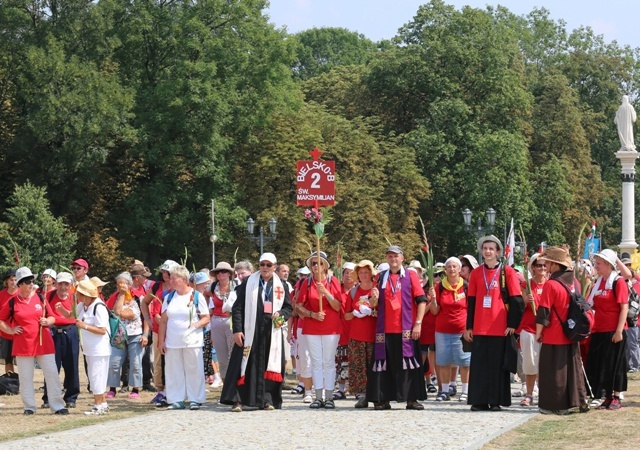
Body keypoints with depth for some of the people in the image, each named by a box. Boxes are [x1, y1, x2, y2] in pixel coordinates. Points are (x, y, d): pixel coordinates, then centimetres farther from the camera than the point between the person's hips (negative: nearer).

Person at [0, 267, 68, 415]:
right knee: (25, 377, 4)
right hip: (23, 345, -1)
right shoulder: (12, 302, 0)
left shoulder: (40, 299, 5)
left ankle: (57, 406, 2)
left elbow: (52, 318, 11)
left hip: (44, 343, 1)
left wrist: (47, 321, -9)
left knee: (52, 374, -2)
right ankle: (29, 407, 14)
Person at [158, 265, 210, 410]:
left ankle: (195, 399, 5)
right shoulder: (169, 297, 11)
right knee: (174, 371, 3)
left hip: (192, 342, -4)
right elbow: (163, 320, 11)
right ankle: (177, 400, 9)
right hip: (172, 342, 4)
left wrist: (196, 325, -19)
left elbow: (206, 318, 1)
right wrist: (161, 341, 6)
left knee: (194, 370, -2)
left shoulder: (196, 296, 0)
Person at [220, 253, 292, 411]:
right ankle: (239, 400, -5)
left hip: (272, 333, 2)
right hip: (250, 332, -2)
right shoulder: (248, 282, 4)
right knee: (246, 366, -5)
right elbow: (238, 307, 1)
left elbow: (288, 307, 15)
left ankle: (266, 399, 10)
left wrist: (281, 315, -8)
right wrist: (237, 330, -7)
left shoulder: (281, 286, 10)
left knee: (269, 366, 2)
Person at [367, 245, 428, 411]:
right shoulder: (381, 277, 12)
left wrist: (418, 323, -9)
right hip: (385, 330, 3)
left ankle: (411, 399, 3)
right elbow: (375, 303, 19)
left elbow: (421, 300, -1)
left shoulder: (411, 275, 4)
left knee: (409, 363, -1)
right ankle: (383, 399, 6)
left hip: (406, 329, -3)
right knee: (384, 364, 2)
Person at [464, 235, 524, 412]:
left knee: (498, 364, 1)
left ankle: (496, 400, 7)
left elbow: (516, 300, -2)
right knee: (479, 364, 2)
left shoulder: (508, 271, -1)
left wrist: (513, 324, -8)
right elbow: (471, 301, 11)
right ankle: (479, 400, 7)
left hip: (501, 328, -3)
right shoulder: (476, 273, 9)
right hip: (480, 329, 3)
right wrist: (469, 327, 7)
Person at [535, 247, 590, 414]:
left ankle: (556, 405, 3)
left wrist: (538, 332, -6)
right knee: (573, 367, 13)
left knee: (554, 370, 1)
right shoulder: (573, 282, 6)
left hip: (553, 337, -7)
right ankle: (580, 401, 15)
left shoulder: (551, 284, -16)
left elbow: (543, 311, -16)